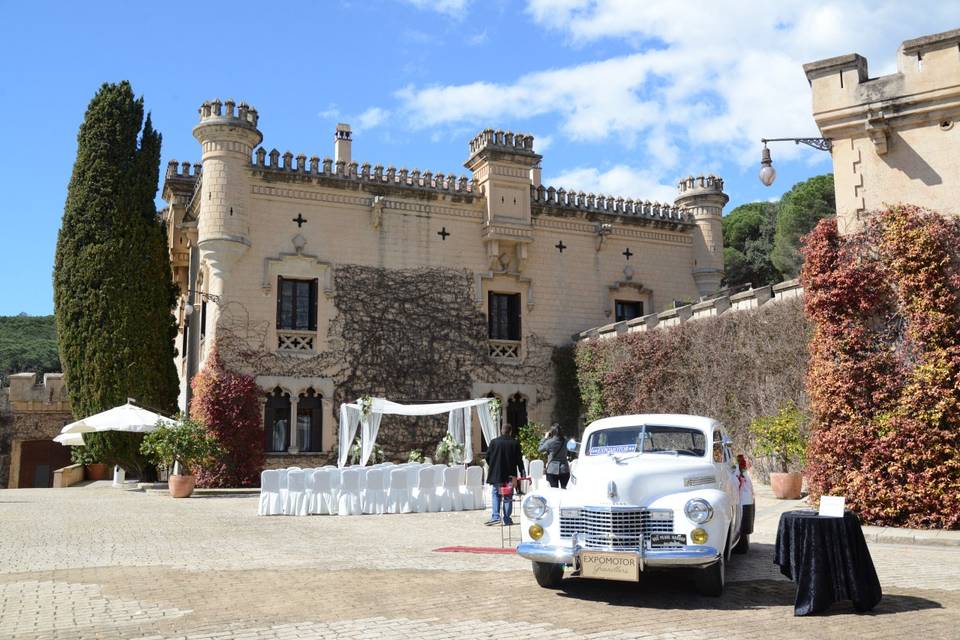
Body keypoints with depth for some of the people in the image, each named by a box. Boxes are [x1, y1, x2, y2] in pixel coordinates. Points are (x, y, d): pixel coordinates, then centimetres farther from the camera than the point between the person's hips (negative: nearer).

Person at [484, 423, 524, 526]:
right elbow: (519, 459, 0)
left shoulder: (494, 442, -4)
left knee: (496, 494, 10)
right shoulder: (515, 443, -3)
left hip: (496, 474, 0)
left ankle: (495, 516, -4)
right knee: (508, 497, 8)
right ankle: (507, 519, 8)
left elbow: (488, 457, -1)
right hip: (510, 474, 0)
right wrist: (521, 473, 9)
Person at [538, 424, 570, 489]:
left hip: (553, 470, -4)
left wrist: (545, 438, 6)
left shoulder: (550, 442, -15)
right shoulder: (565, 441, -1)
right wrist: (548, 438, 11)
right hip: (564, 470, 4)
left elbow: (540, 449, 0)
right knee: (564, 489, 14)